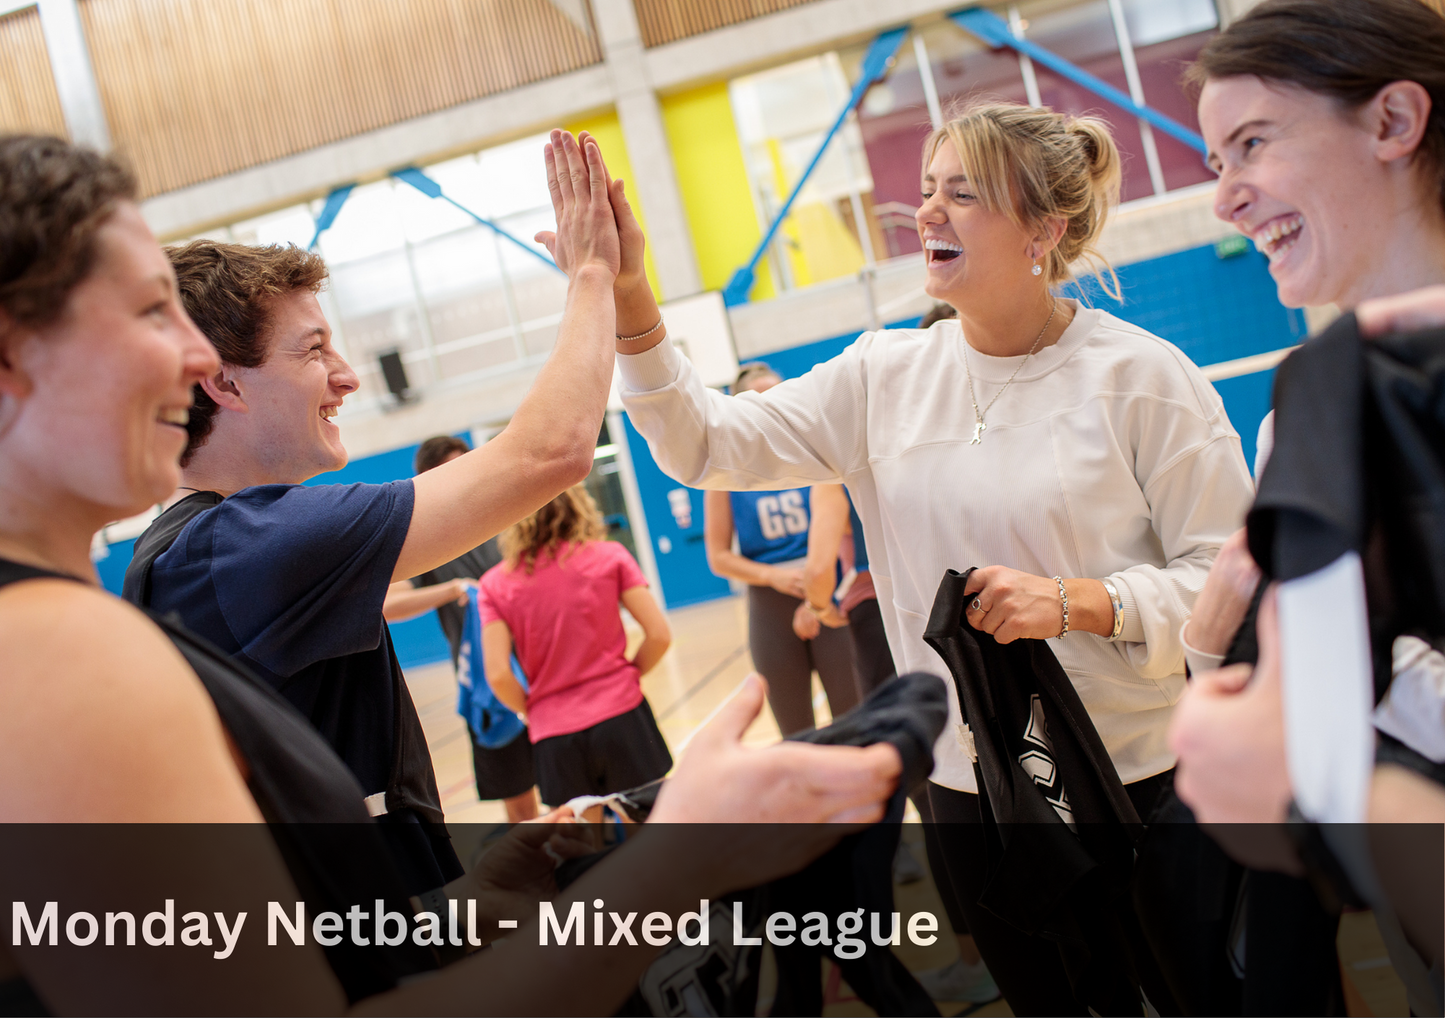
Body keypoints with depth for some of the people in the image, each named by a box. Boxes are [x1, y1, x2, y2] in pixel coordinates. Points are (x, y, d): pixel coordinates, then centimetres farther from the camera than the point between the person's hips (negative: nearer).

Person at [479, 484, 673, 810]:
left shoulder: (495, 584, 2)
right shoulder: (609, 557, 0)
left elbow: (498, 675, -7)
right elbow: (659, 635, -4)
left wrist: (532, 711, 11)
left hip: (553, 737, 1)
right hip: (620, 719, -1)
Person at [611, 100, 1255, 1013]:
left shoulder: (1143, 376, -11)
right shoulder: (885, 378, 0)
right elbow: (707, 445, -4)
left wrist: (1073, 602, -24)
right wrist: (627, 297, -15)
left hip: (1145, 776, -3)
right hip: (972, 785, 4)